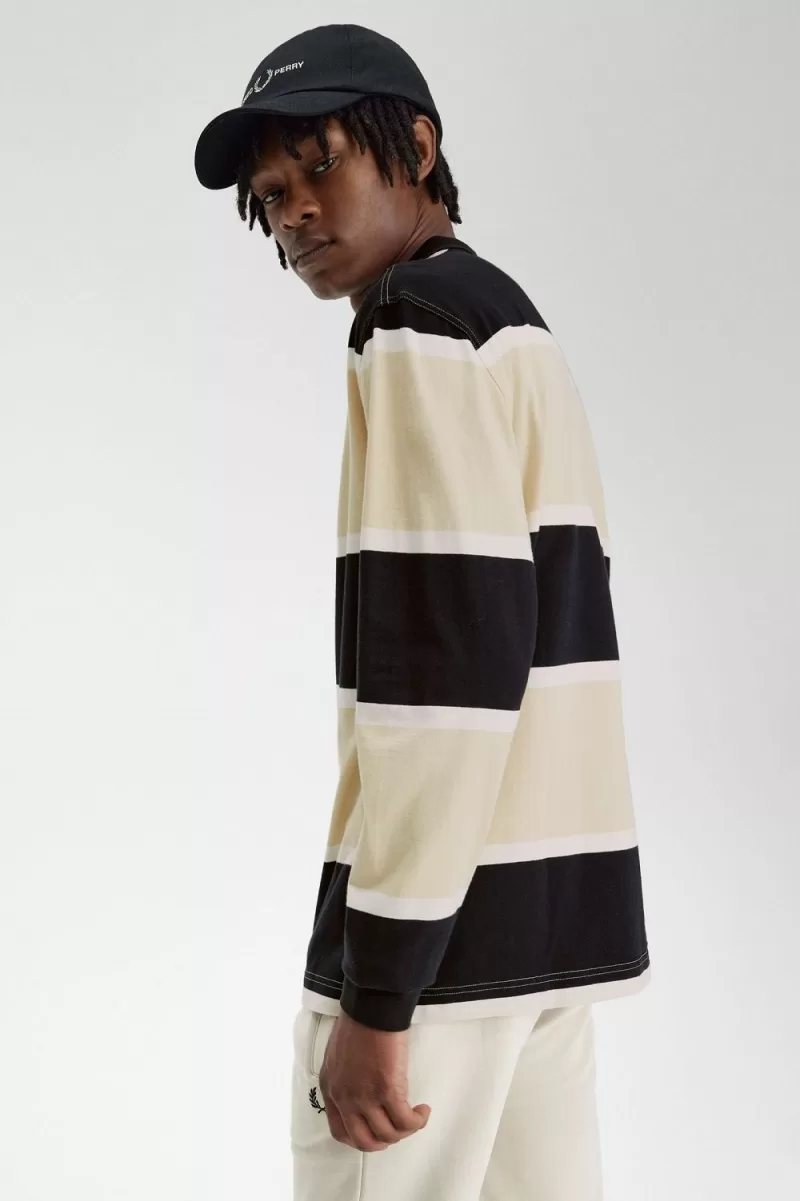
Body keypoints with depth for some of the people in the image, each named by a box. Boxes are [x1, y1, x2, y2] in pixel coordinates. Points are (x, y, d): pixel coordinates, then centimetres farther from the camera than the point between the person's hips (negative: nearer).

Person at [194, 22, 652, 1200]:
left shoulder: (422, 328, -9)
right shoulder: (516, 326, 20)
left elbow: (453, 662, -19)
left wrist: (377, 988, -19)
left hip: (448, 914, -9)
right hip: (555, 892, 9)